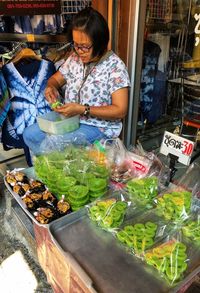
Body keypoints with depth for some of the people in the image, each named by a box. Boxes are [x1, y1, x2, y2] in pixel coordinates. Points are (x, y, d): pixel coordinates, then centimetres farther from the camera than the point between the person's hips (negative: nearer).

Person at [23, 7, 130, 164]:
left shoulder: (115, 66, -16)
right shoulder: (75, 58, 3)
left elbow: (120, 110, -20)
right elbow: (56, 78, 18)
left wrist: (82, 109, -26)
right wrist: (51, 87, -9)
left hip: (99, 126, -7)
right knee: (29, 134, -3)